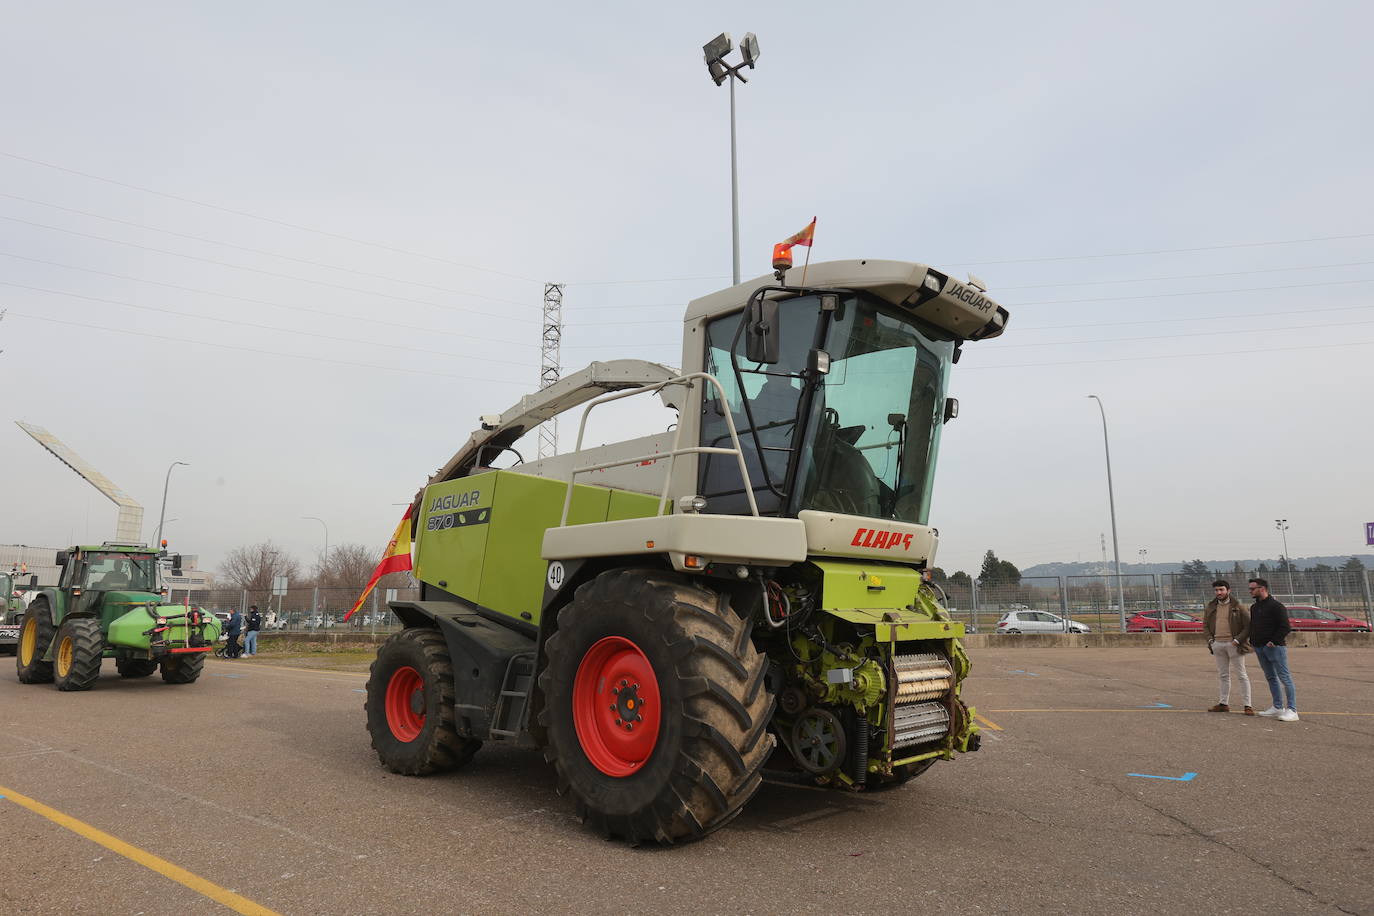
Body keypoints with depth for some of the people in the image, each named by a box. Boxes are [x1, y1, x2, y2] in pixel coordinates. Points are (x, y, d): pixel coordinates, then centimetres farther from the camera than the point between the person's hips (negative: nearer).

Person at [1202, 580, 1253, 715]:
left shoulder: (1238, 607, -6)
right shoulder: (1211, 607, 9)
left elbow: (1248, 626, -7)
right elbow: (1205, 625, 18)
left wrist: (1238, 640, -15)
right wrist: (1210, 639, 4)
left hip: (1233, 644, -5)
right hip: (1218, 644, 5)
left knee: (1242, 675, 0)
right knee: (1223, 675, 11)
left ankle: (1248, 705, 4)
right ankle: (1223, 703, 17)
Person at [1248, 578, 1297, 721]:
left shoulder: (1276, 606, -10)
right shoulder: (1254, 607, 16)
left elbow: (1286, 627, -14)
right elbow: (1252, 626, 25)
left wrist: (1274, 641, -19)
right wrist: (1252, 641, 13)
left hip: (1274, 647, -9)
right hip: (1259, 648, 9)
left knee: (1284, 678, -6)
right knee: (1270, 678, 13)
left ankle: (1292, 710, -5)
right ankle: (1278, 707, 20)